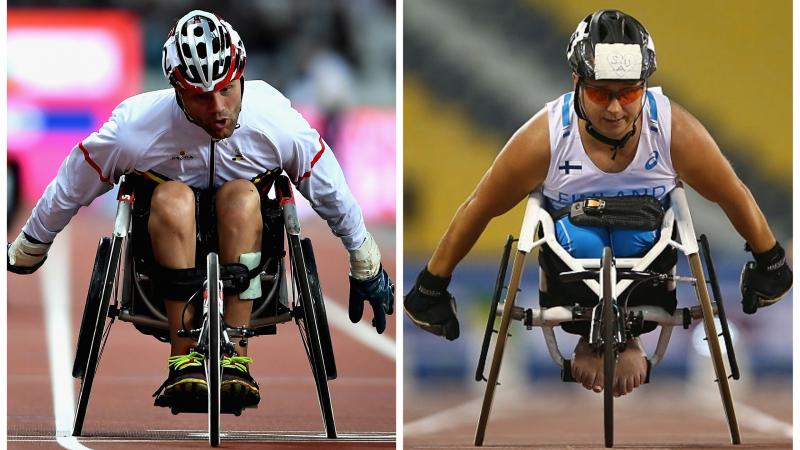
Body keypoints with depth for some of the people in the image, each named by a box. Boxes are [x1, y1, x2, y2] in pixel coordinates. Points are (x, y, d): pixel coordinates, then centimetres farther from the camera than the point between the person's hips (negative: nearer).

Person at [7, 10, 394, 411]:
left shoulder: (276, 122, -17)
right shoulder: (135, 127, -21)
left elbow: (334, 196, -1)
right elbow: (69, 188, -5)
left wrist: (367, 270, 10)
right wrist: (24, 255, 8)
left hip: (245, 234, 1)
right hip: (165, 239, -1)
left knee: (241, 195, -34)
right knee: (173, 198, -35)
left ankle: (233, 357, -36)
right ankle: (184, 359, -37)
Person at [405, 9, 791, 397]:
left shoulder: (676, 131, -26)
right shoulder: (543, 137, -28)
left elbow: (735, 197, -8)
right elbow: (478, 209, -15)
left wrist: (769, 263, 4)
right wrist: (431, 288, -8)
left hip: (643, 242, 1)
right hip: (574, 226, -1)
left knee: (637, 234, -32)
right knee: (582, 241, -33)